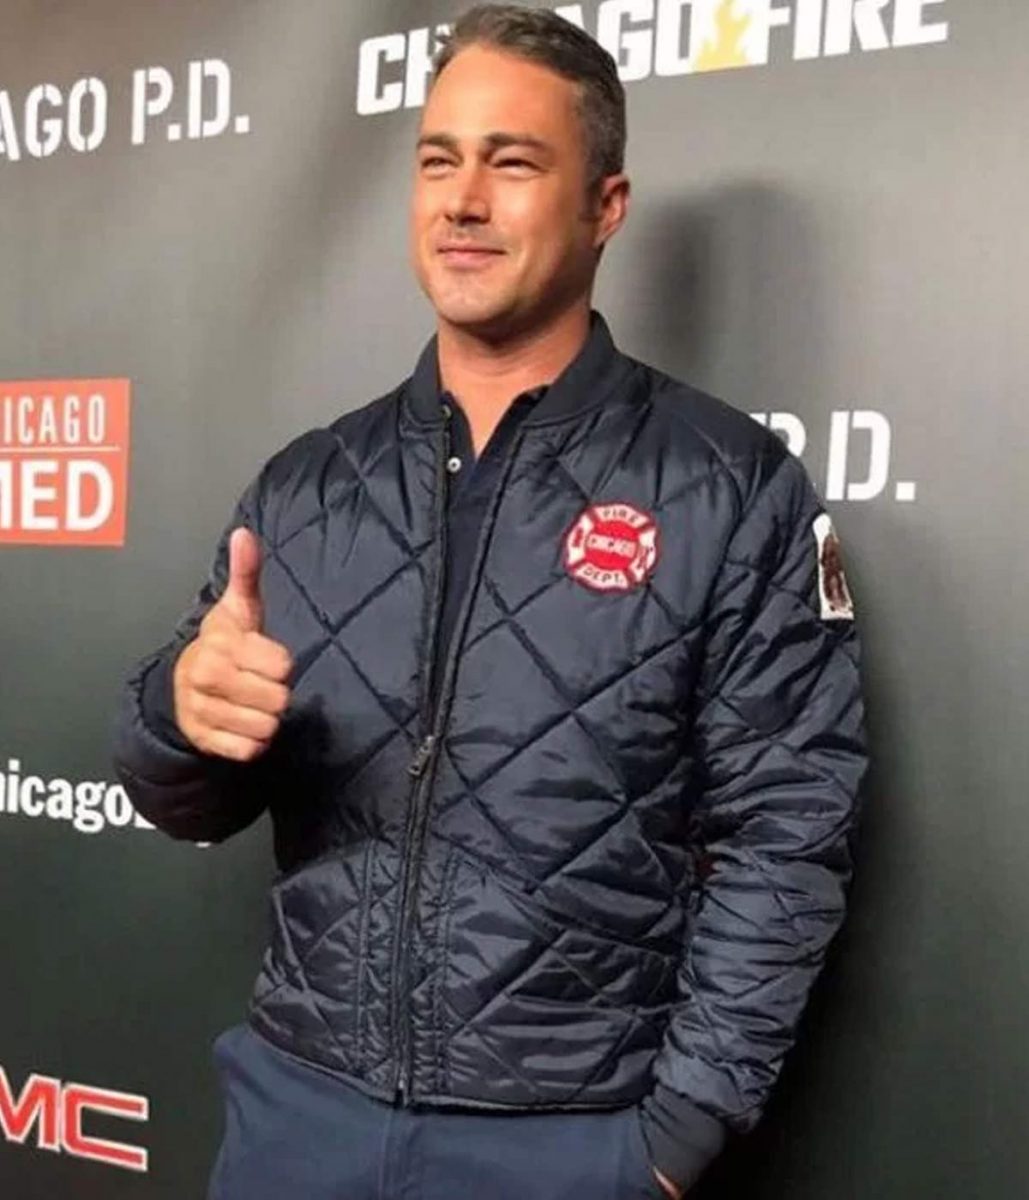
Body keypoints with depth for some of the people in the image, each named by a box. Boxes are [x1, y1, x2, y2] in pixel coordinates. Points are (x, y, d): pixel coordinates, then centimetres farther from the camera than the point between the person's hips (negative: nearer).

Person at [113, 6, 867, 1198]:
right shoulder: (305, 485, 2)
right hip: (296, 1098, 4)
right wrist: (185, 709, -16)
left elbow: (782, 839, -8)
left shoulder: (734, 492, -9)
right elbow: (189, 800, 6)